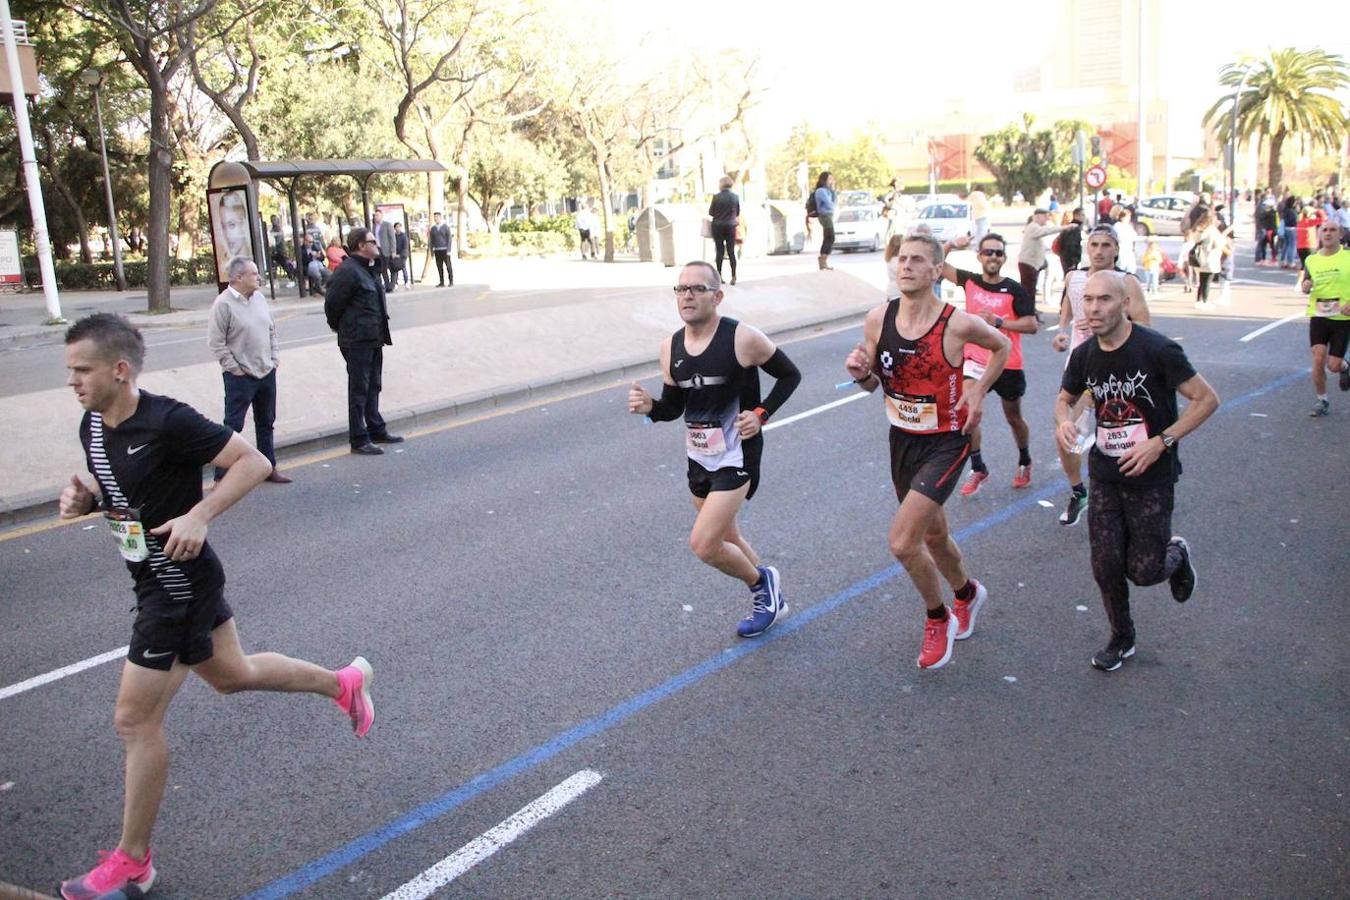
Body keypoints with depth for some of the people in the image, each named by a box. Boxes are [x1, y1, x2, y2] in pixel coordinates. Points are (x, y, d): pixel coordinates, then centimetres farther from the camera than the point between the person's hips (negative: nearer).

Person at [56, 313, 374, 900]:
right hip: (157, 581, 9)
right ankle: (344, 683, 44)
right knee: (232, 675, 25)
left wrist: (199, 515, -32)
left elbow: (255, 462, -21)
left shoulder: (168, 422, -23)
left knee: (135, 720, -2)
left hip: (180, 583, -9)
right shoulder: (93, 426, 2)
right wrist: (84, 499, -4)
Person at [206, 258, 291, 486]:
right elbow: (216, 342, -14)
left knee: (266, 422, 17)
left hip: (267, 372, 7)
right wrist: (234, 368, -14)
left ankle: (269, 468, 29)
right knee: (232, 425, -4)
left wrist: (275, 358, 9)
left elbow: (271, 330, 18)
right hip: (240, 376, -7)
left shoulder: (259, 298, 8)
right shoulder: (224, 304, -14)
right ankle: (222, 476, 1)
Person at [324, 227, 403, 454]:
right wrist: (340, 327, -3)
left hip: (373, 339, 9)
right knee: (359, 390, -3)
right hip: (357, 341, -9)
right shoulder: (348, 271, -18)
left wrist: (381, 333, 18)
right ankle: (359, 440, 4)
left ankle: (377, 430, 30)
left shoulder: (368, 269, 13)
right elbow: (332, 303, -17)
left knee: (373, 387, 18)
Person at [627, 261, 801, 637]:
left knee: (702, 544, -13)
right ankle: (770, 598, 43)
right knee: (726, 539, 20)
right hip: (698, 458, 7)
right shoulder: (671, 348, 0)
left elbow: (790, 375, -4)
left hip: (736, 457, -7)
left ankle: (762, 582, 15)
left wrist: (761, 413, -16)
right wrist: (650, 407, -13)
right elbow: (674, 407, 9)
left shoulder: (743, 338, -17)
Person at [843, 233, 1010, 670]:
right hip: (902, 439, 5)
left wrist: (979, 390, -7)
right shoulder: (878, 319, -7)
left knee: (902, 541, -17)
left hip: (946, 443, -5)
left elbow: (1002, 346, 4)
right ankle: (967, 593, 54)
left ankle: (938, 619, 10)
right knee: (933, 535, 23)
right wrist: (860, 373, -16)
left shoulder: (958, 324, -18)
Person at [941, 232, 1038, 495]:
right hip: (975, 361, 2)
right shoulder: (969, 281, -1)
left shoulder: (1014, 290, -11)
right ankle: (978, 469, -1)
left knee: (1013, 418, 15)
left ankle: (1025, 463, 40)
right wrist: (951, 245, -13)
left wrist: (998, 321, -22)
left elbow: (1032, 325, -13)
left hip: (1008, 365, -2)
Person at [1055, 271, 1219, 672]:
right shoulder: (1084, 355, -2)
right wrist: (1063, 420, -9)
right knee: (1106, 567, 4)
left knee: (1143, 572, -1)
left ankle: (1177, 553, 35)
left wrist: (1161, 442, -22)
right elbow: (1065, 398, 16)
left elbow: (1207, 399, -13)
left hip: (1151, 478, -4)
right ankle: (1121, 638, 28)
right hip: (1104, 476, 4)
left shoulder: (1157, 350, -18)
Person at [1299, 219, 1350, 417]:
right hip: (1318, 316, 2)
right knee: (1318, 360, -7)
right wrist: (1305, 286, -8)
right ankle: (1322, 401, 11)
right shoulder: (1311, 260, 5)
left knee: (1334, 365, -3)